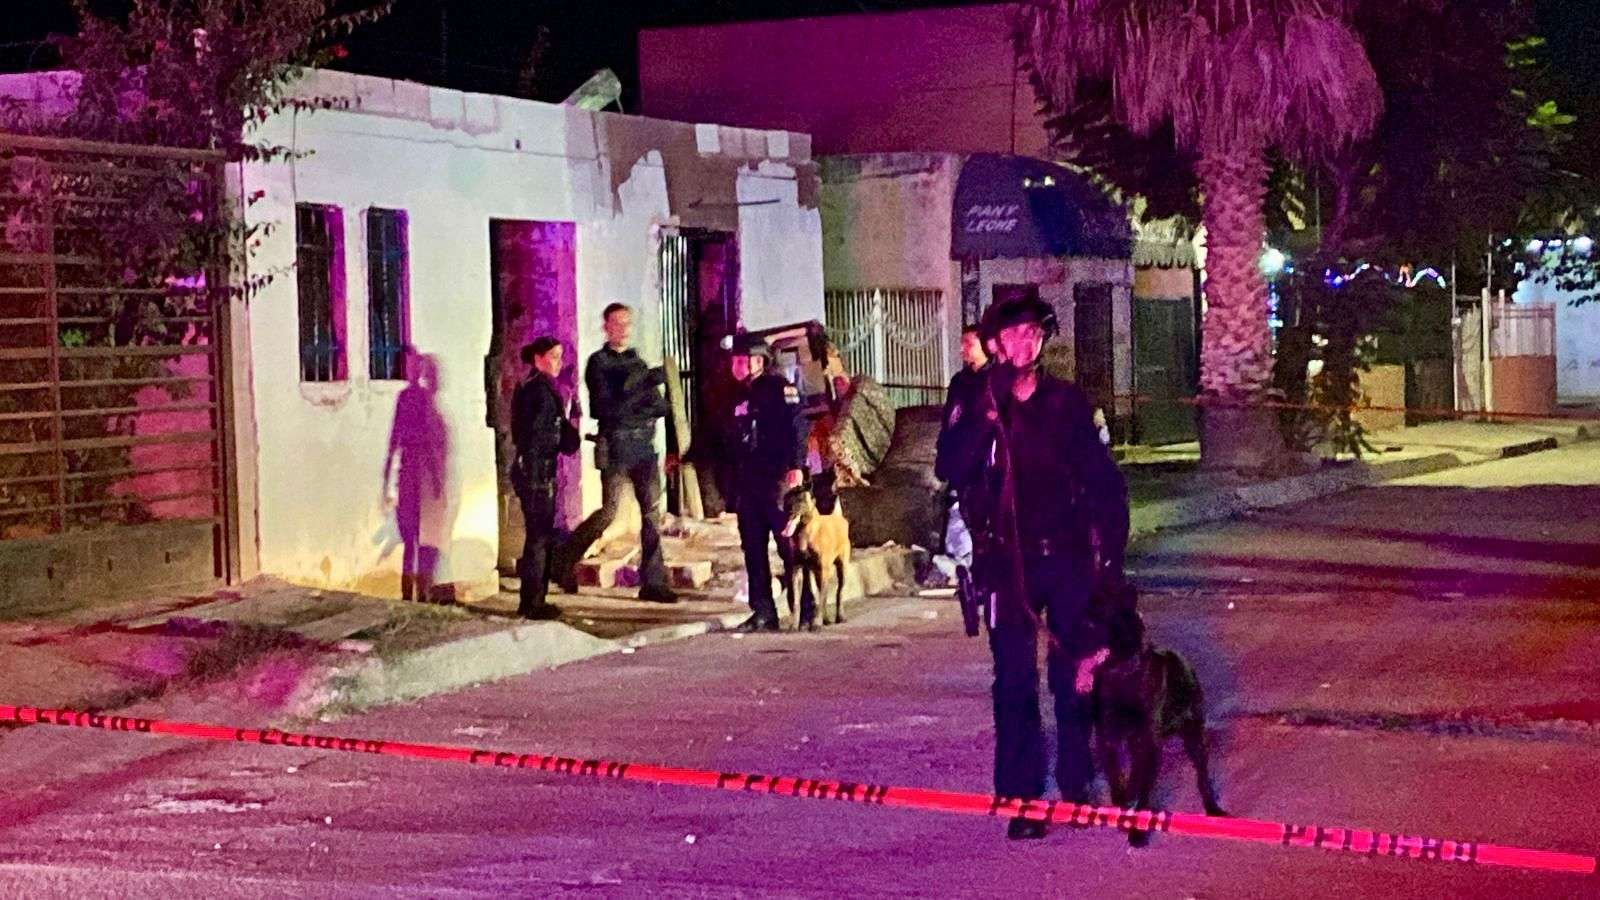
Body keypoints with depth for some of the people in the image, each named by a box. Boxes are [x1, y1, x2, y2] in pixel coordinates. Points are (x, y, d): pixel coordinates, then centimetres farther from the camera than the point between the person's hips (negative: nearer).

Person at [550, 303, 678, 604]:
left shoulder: (638, 362, 16)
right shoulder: (598, 362, -1)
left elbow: (660, 406, 10)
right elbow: (606, 407, -14)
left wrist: (638, 409, -11)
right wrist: (645, 386, -17)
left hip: (644, 446, 6)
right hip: (615, 446, -6)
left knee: (652, 513, 0)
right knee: (609, 512, -7)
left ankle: (652, 583, 1)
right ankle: (564, 561, 13)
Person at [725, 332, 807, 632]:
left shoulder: (779, 388, -5)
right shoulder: (739, 394, 19)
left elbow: (795, 427, -15)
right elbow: (733, 440, 26)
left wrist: (795, 466, -24)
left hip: (776, 480, -8)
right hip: (748, 482, 8)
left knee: (790, 545, -8)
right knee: (753, 548, 6)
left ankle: (807, 610, -3)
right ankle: (763, 613, 11)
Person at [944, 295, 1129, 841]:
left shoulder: (1067, 402, 3)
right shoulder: (978, 408, 2)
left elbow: (1103, 481, 5)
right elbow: (955, 471, -15)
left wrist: (1110, 551, -2)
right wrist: (992, 403, -21)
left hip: (1068, 558, 1)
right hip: (1008, 563, -1)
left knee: (1076, 674, 5)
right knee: (1014, 682, -1)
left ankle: (1076, 787, 17)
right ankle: (1020, 797, 3)